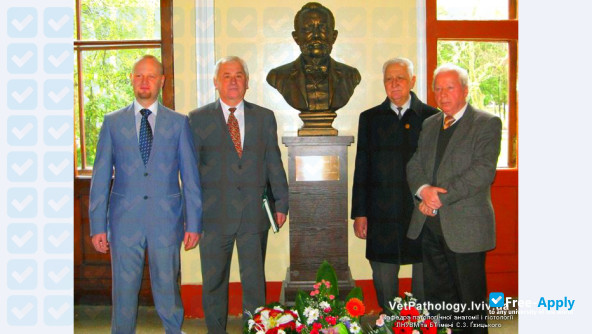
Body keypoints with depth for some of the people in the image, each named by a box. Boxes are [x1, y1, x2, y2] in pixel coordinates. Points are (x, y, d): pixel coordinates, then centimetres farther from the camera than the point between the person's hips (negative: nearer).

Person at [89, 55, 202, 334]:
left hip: (166, 219, 0)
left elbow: (190, 176, 4)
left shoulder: (178, 122, 5)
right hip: (125, 220, 1)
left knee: (167, 288, 7)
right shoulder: (112, 122, 6)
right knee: (124, 290, 7)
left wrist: (193, 223, 0)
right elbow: (101, 177, 5)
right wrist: (97, 226, 0)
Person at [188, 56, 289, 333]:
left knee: (255, 282, 9)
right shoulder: (198, 119, 4)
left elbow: (274, 163, 9)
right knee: (214, 283, 10)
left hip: (254, 214, 1)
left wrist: (281, 203, 5)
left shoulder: (264, 117, 9)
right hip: (214, 215, -1)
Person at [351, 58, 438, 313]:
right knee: (384, 288, 10)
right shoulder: (370, 118, 9)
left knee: (426, 288, 9)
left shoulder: (432, 117, 4)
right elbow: (361, 168, 8)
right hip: (382, 216, 1)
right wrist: (359, 213, 4)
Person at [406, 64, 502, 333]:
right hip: (430, 224, 6)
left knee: (470, 299, 6)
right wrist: (423, 189, -11)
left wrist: (441, 197, -18)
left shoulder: (488, 123, -3)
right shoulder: (429, 124, 16)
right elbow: (414, 165, 11)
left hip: (465, 227, -5)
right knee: (436, 296, 14)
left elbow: (484, 170, -15)